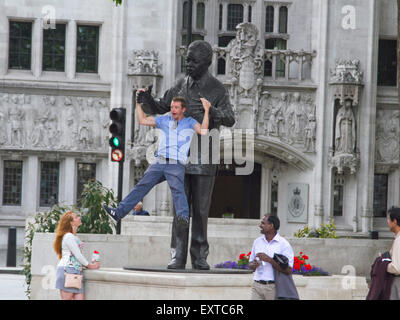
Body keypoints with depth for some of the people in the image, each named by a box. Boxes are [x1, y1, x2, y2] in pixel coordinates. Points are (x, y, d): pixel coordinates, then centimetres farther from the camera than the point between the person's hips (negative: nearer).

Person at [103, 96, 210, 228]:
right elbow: (142, 120, 25)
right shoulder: (165, 120, 24)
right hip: (159, 163, 4)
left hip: (176, 165, -4)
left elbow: (203, 131, -5)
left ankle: (184, 217, -46)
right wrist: (138, 103, 22)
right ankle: (119, 212, -9)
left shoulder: (189, 122, 13)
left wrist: (206, 110, -7)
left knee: (177, 188, -27)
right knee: (142, 186, -4)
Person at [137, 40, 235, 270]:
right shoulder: (181, 85, 11)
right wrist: (147, 100, -4)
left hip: (204, 160, -3)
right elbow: (160, 108, 18)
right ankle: (178, 256, 2)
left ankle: (200, 256, 8)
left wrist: (211, 111, -33)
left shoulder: (217, 90, -1)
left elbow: (230, 119, -13)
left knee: (201, 209, 2)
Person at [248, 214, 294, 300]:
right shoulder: (257, 242, 12)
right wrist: (254, 265, -6)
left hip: (273, 287, -5)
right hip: (257, 286, 5)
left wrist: (269, 260, -18)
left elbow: (288, 270, -11)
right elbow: (250, 265, 20)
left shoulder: (284, 244, -5)